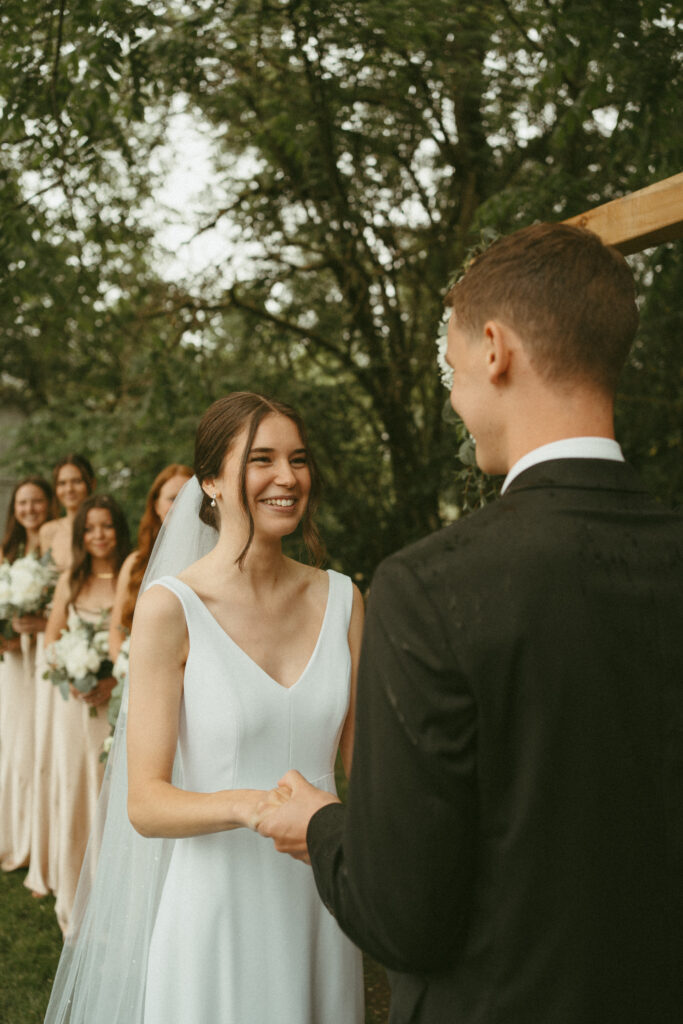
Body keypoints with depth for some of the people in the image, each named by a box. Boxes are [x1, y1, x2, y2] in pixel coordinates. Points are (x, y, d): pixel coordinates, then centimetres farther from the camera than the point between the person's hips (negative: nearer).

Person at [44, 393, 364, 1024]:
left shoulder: (341, 600, 1)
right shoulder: (171, 606, -11)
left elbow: (365, 763, 4)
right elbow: (145, 803, -13)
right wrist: (246, 805, -31)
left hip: (319, 905, 4)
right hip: (216, 910, -4)